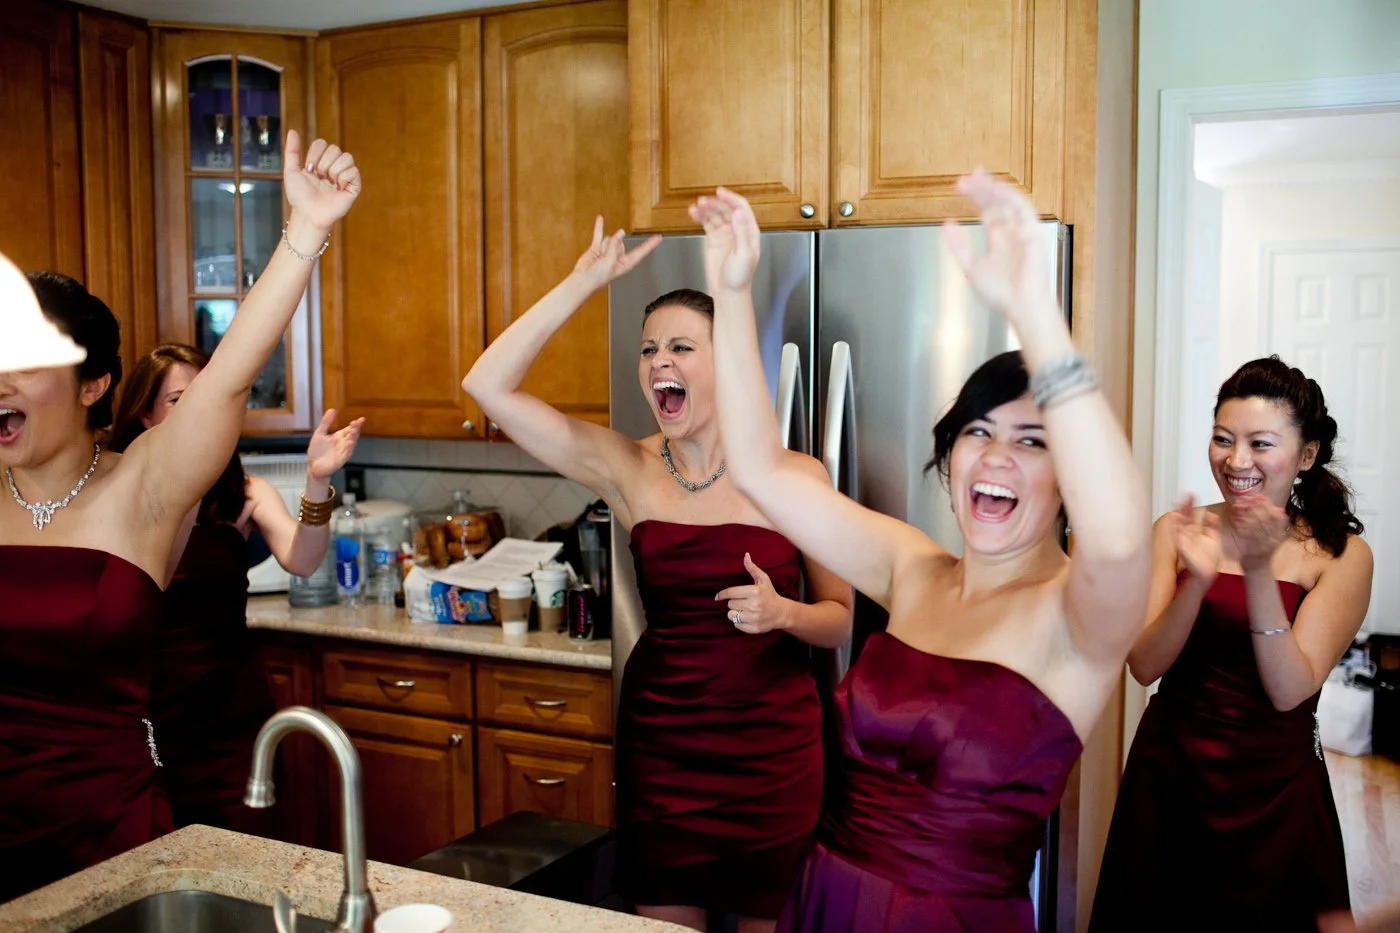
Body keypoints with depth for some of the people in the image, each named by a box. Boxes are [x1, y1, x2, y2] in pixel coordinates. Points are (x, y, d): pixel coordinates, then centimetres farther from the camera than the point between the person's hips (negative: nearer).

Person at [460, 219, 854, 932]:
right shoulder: (627, 469, -3)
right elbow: (488, 385, -11)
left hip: (776, 750, -1)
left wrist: (783, 612, -19)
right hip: (661, 745, 1)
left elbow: (839, 619, 2)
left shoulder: (796, 475, -6)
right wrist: (583, 283, -13)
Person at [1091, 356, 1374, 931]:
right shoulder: (1178, 532, -3)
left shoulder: (1341, 556, -8)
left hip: (1273, 789, -2)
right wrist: (1197, 580, -26)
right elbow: (1144, 666, -11)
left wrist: (1260, 571, -28)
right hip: (1169, 770, 2)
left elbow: (1289, 691, -17)